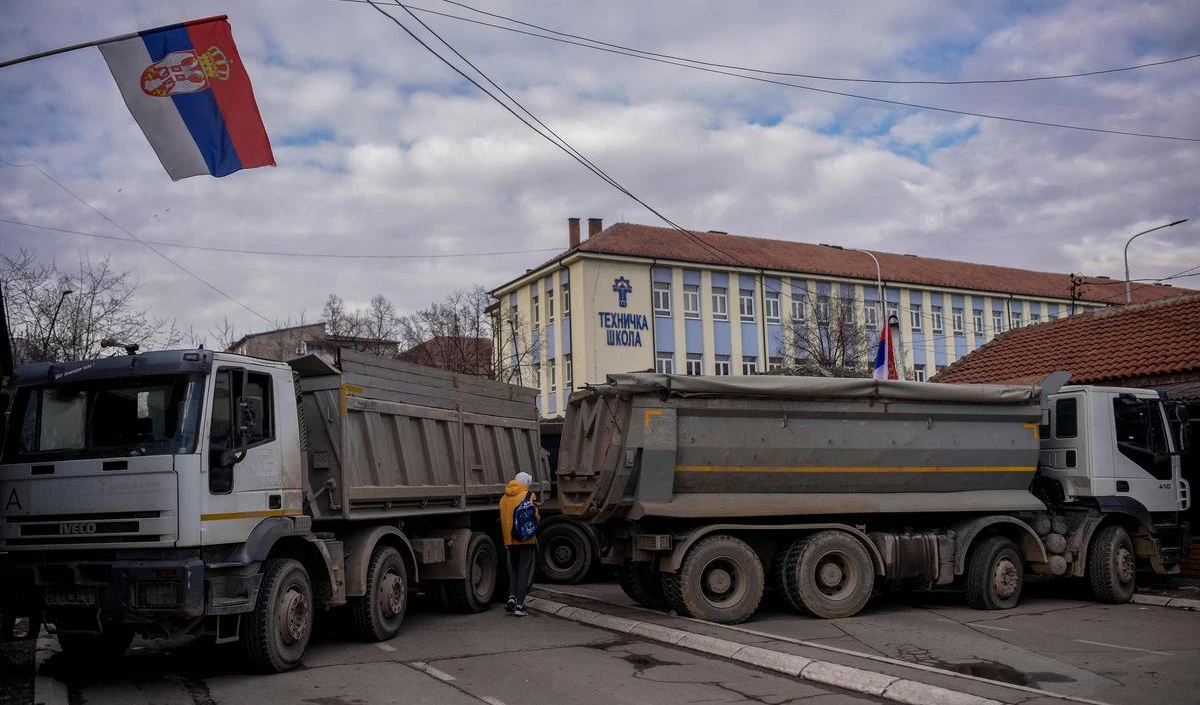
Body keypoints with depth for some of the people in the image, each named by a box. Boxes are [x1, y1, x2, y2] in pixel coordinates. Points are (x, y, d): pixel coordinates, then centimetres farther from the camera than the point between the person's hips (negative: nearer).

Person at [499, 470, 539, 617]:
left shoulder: (503, 498, 9)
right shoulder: (528, 496, -6)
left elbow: (503, 521, 12)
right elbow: (535, 517, -10)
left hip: (510, 541, 4)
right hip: (526, 540, -4)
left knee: (513, 570, 20)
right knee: (524, 572, 2)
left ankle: (512, 596, 2)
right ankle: (519, 605, -1)